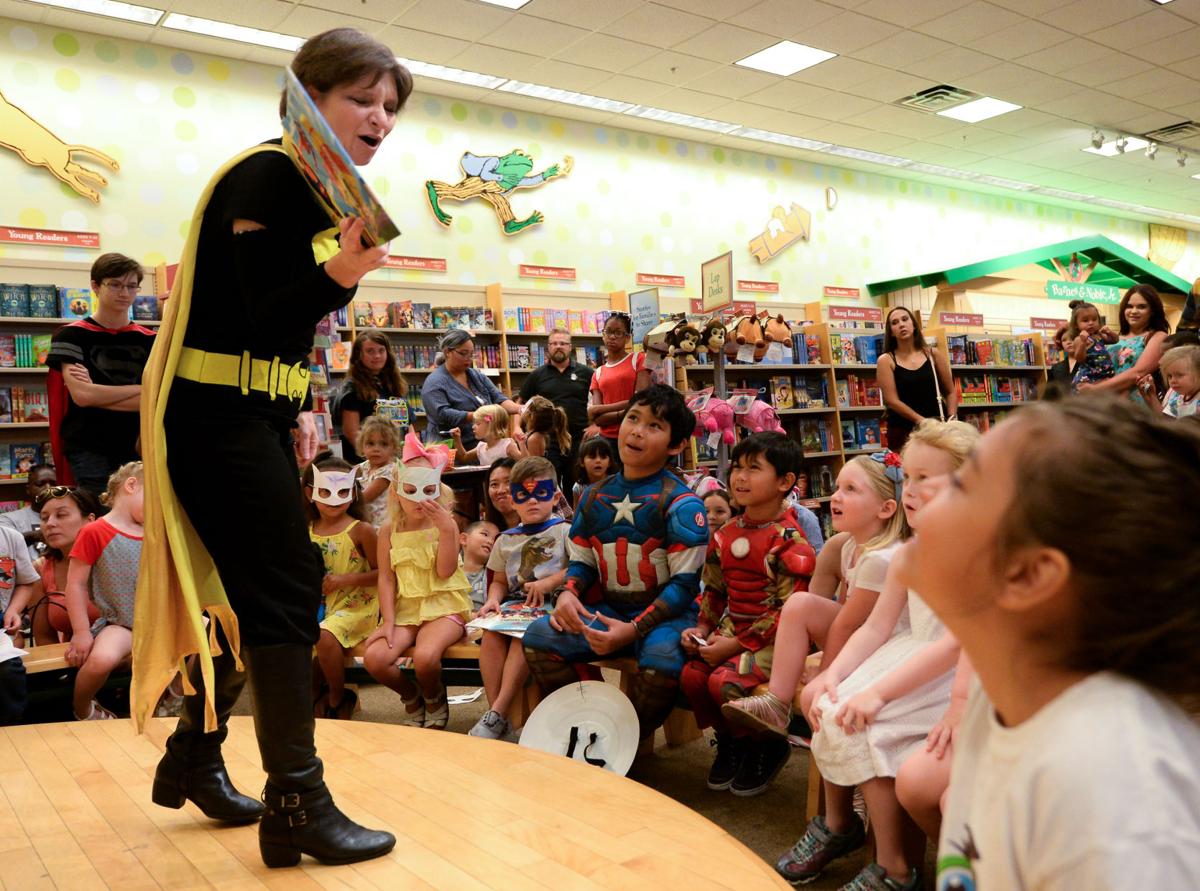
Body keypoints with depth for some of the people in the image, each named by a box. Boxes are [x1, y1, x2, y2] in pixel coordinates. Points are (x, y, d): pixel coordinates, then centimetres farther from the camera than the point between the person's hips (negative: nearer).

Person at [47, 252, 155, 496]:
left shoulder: (149, 339, 9)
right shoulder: (71, 335, 1)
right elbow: (82, 395, -12)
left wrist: (98, 393, -11)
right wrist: (142, 389, -6)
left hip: (136, 448, 3)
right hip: (88, 450, -3)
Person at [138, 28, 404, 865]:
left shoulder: (321, 190, 13)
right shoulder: (269, 176, -15)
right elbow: (261, 317, -23)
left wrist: (298, 407, 13)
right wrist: (338, 276, -40)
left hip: (257, 412, 9)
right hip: (217, 414, -9)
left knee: (254, 589, 15)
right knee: (286, 594, -8)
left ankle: (195, 758, 32)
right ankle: (298, 805, 2)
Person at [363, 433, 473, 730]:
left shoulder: (446, 525, -1)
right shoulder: (390, 530, 6)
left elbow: (445, 571, -13)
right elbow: (386, 578, 3)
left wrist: (446, 529, -22)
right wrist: (388, 621, -8)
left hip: (443, 607, -3)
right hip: (404, 609, 3)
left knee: (425, 656, -32)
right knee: (375, 657, -23)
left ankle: (435, 700, 6)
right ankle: (411, 697, 10)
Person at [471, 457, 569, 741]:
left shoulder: (564, 531, 5)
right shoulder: (506, 539, 19)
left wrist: (548, 583, -13)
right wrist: (493, 599, 1)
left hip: (551, 603, -4)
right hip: (515, 603, 4)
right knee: (491, 634, -26)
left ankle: (497, 715, -31)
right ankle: (498, 714, -24)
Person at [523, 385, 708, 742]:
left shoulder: (680, 503, -10)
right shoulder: (595, 497, 8)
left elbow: (685, 582, -13)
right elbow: (582, 561, 15)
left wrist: (634, 629, -23)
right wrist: (568, 593, -9)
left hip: (665, 613, -5)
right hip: (609, 609, 5)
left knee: (661, 659, -37)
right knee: (538, 636, -16)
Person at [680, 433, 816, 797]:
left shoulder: (789, 541, -14)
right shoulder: (725, 534, 9)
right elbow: (714, 590, 18)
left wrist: (738, 644, -19)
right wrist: (702, 628, 1)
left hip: (776, 639, -6)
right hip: (732, 628, 7)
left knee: (725, 681, -27)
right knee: (691, 675, -16)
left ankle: (767, 749, 4)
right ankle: (729, 740, 13)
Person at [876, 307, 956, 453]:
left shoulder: (934, 354, 8)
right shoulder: (886, 361, 0)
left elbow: (950, 392, 11)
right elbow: (892, 400, -8)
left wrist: (951, 419, -5)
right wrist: (922, 421, -16)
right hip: (903, 432, -2)